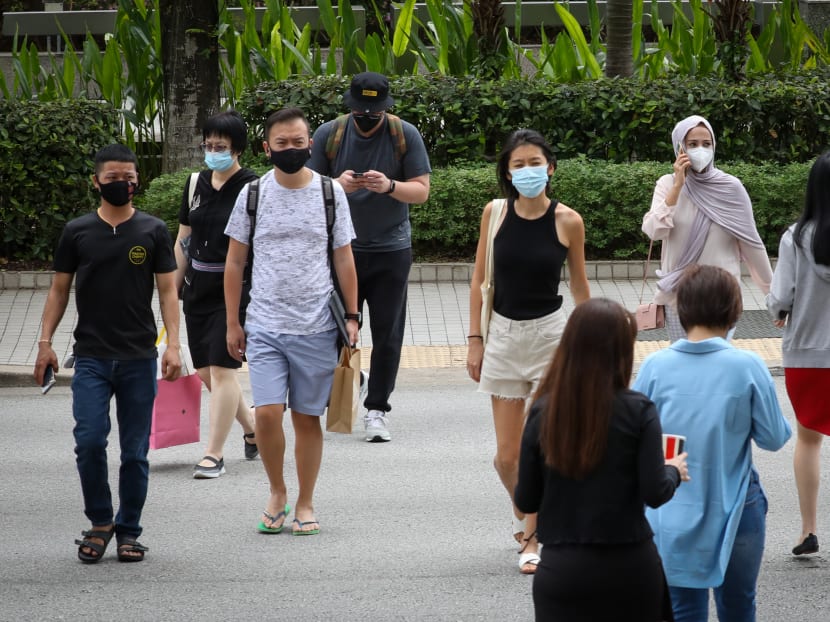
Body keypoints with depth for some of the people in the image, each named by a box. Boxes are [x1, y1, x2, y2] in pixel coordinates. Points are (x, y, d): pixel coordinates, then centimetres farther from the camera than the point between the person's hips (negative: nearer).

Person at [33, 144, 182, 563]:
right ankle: (99, 523, 7)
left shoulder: (153, 232, 4)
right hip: (91, 357, 0)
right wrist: (45, 342, 2)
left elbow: (167, 290, 4)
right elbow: (59, 290, 10)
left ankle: (128, 530, 15)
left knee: (135, 451, 3)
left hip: (139, 357, 0)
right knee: (89, 442, -11)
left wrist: (173, 345, -7)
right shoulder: (77, 232, 5)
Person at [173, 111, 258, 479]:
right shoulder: (196, 184, 9)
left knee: (222, 368, -9)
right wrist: (173, 289, 15)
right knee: (205, 371, 9)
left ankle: (214, 455, -4)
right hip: (198, 289, 7)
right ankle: (252, 427, 31)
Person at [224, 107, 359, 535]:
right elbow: (234, 262, 9)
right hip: (264, 325, 0)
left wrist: (351, 316, 4)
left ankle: (305, 503, 17)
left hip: (316, 327, 0)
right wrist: (232, 323, 6)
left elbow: (344, 260, 9)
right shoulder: (253, 194, 3)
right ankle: (277, 493, 11)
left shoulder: (330, 193, 3)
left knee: (307, 417, 5)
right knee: (267, 413, -11)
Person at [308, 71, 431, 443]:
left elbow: (421, 190, -5)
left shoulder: (405, 135, -5)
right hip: (341, 248, 1)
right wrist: (338, 185, -22)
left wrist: (389, 186, -25)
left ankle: (377, 409, 6)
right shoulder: (329, 134, -3)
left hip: (391, 249, -1)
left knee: (387, 335, 0)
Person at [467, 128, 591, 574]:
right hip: (503, 335, 2)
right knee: (507, 455, 5)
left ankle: (533, 539, 10)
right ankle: (523, 514, 34)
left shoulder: (567, 221, -7)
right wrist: (475, 341, 2)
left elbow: (579, 284, 5)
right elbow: (479, 279, 4)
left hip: (549, 333, -2)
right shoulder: (495, 214, -3)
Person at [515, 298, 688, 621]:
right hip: (629, 564, 0)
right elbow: (654, 494, -10)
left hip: (563, 569, 1)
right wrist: (674, 472, 11)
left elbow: (525, 501, 1)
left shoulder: (543, 413, -4)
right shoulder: (637, 411, -9)